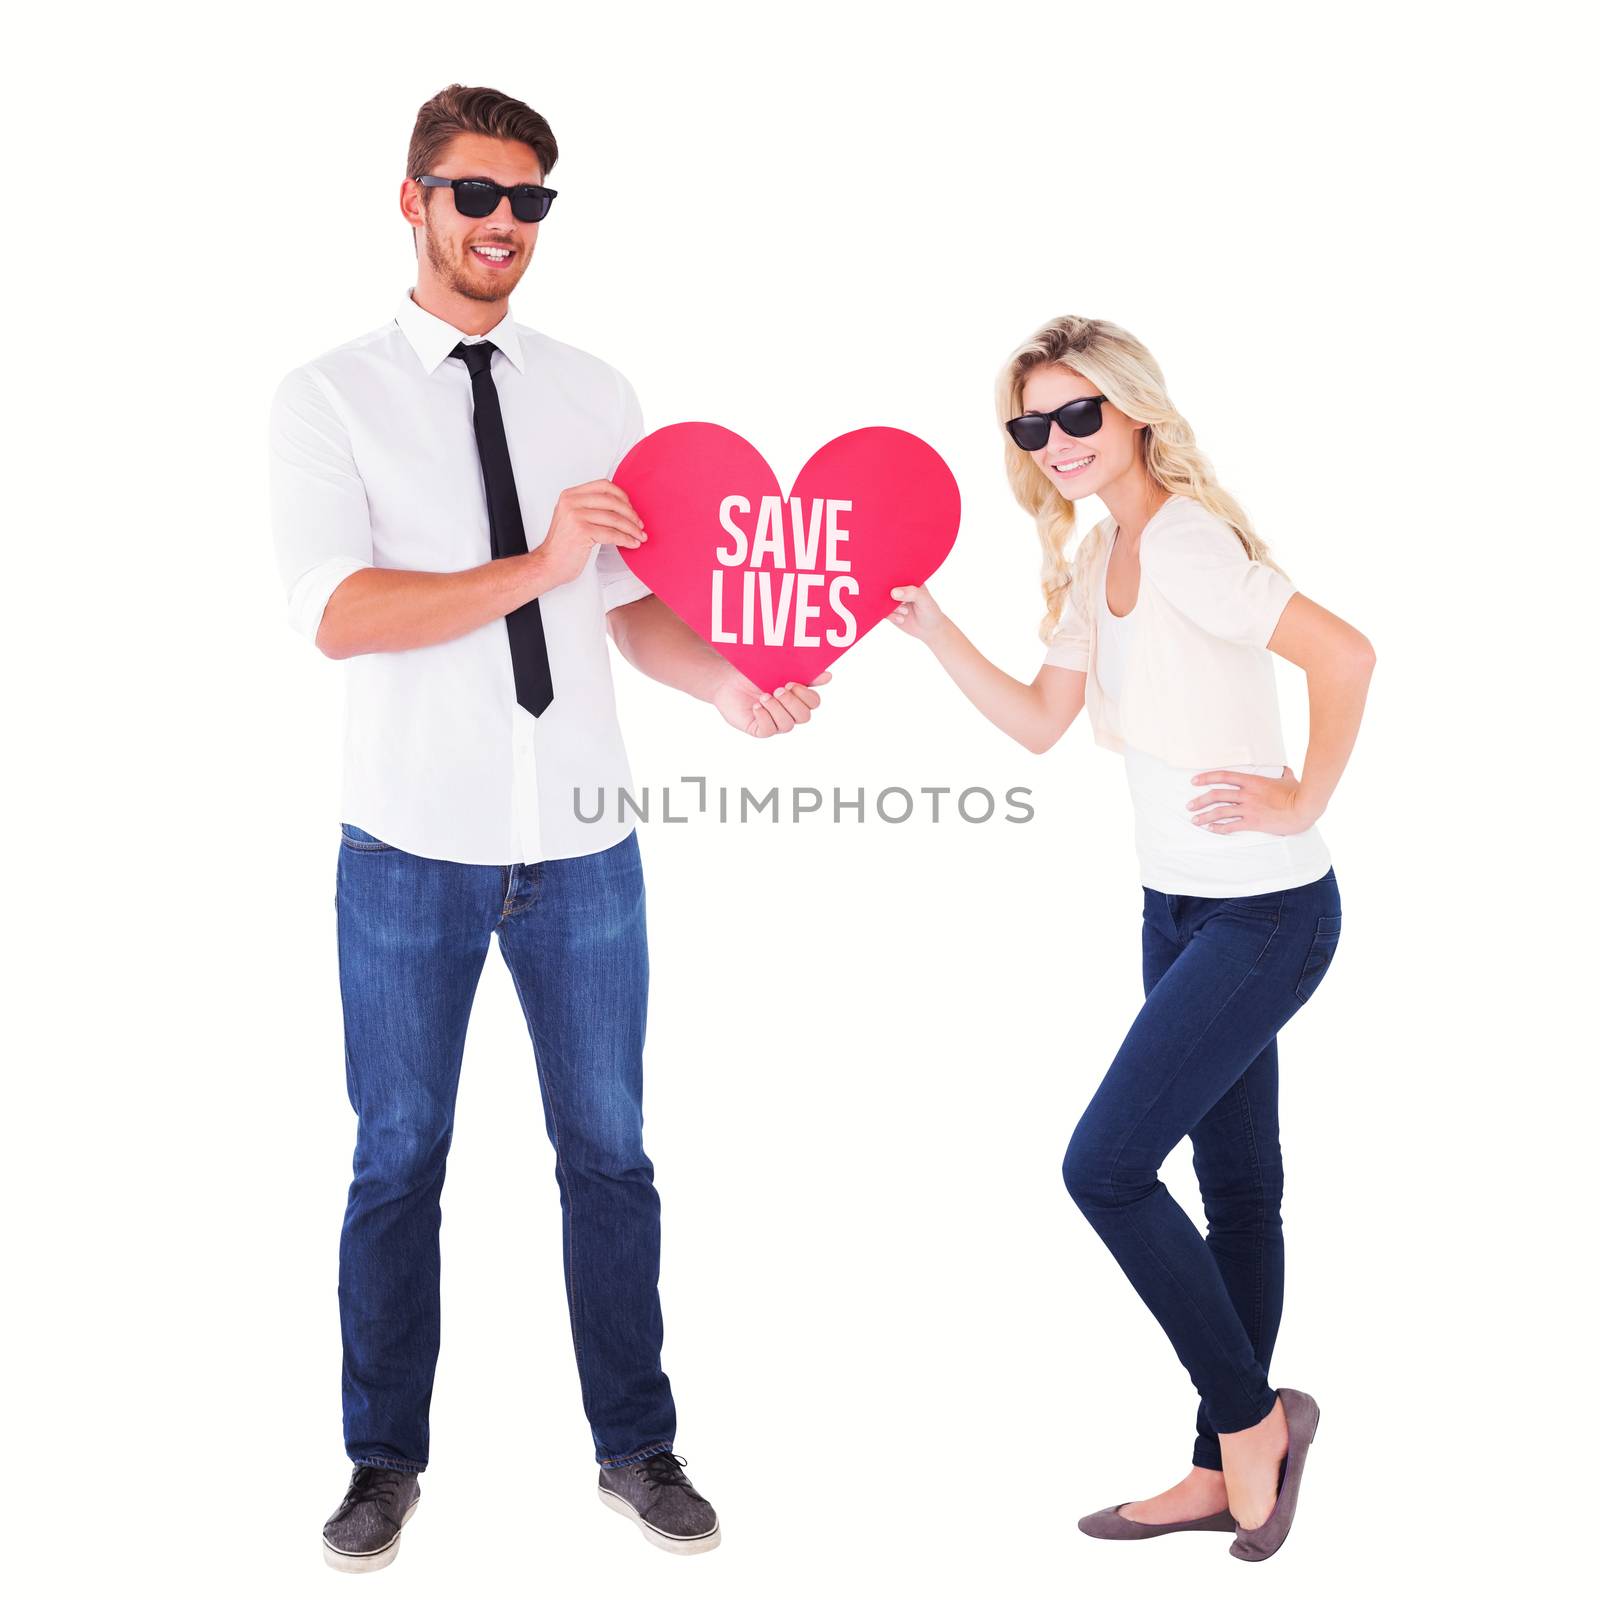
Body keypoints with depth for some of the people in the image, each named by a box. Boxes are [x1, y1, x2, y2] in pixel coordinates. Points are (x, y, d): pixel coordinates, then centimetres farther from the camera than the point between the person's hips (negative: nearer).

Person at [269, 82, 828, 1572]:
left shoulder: (595, 395, 8)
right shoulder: (329, 398, -2)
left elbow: (632, 603, 8)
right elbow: (336, 612, -16)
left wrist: (728, 682, -11)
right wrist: (534, 569, -25)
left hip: (580, 845, 3)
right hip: (412, 847, -3)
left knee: (609, 1154, 11)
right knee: (398, 1162, 10)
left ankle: (635, 1447, 28)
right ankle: (385, 1460, 28)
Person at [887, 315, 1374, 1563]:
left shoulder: (1183, 540, -19)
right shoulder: (1096, 560, 10)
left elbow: (1344, 653, -26)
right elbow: (1040, 722, 13)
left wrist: (1303, 803, -19)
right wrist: (929, 626, 4)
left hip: (1265, 913, -9)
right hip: (1181, 906, 9)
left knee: (1107, 1167, -8)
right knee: (1235, 1181, 14)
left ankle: (1249, 1417, 11)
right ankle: (1229, 1469, 25)